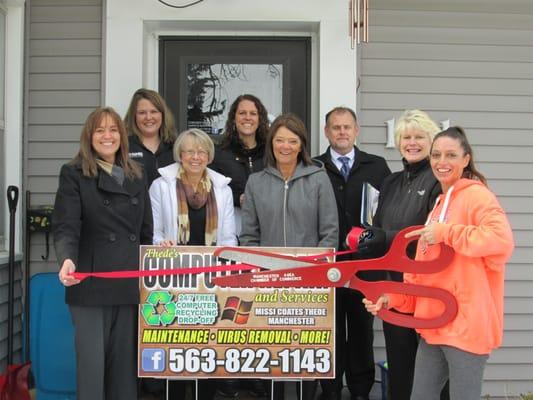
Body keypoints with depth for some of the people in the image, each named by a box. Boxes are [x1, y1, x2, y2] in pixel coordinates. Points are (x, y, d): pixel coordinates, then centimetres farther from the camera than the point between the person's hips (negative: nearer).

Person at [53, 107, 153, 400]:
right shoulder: (73, 174, -1)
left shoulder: (136, 176, 13)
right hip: (91, 285, -4)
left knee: (125, 362, 10)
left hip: (129, 285, 4)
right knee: (92, 363, -1)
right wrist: (67, 260, -32)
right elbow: (66, 228, -12)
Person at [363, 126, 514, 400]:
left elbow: (502, 239, -28)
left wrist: (445, 232, -22)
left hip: (465, 324, -8)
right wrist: (393, 298, 5)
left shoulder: (476, 194, -8)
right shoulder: (440, 204, 17)